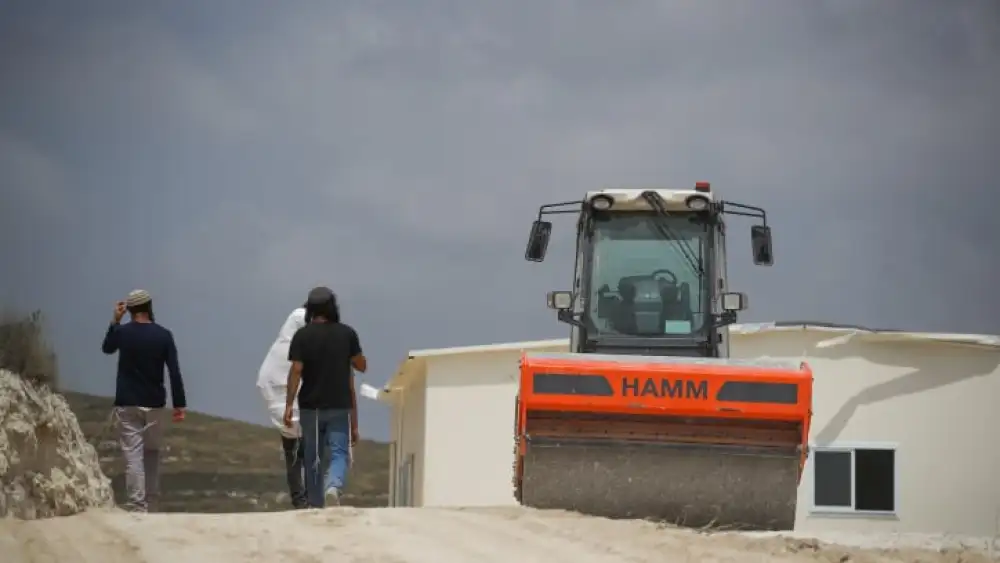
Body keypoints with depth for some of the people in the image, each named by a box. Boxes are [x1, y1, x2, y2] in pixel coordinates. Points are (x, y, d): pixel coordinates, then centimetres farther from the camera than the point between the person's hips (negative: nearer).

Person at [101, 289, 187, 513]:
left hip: (127, 405, -1)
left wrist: (115, 321, 18)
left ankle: (137, 507, -14)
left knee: (133, 457, -5)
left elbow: (107, 348, 19)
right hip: (154, 404, 1)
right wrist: (179, 404, -3)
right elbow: (174, 372, -7)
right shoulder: (163, 335, -5)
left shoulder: (122, 332, -5)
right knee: (152, 454, 16)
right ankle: (151, 505, 22)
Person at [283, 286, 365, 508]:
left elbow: (296, 371, -12)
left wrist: (289, 404, -10)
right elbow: (361, 366, 7)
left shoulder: (302, 336, -5)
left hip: (311, 406, 0)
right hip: (340, 406, 0)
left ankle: (316, 504, 16)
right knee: (339, 453, -1)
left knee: (313, 457, 11)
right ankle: (334, 486, -30)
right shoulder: (347, 334, -1)